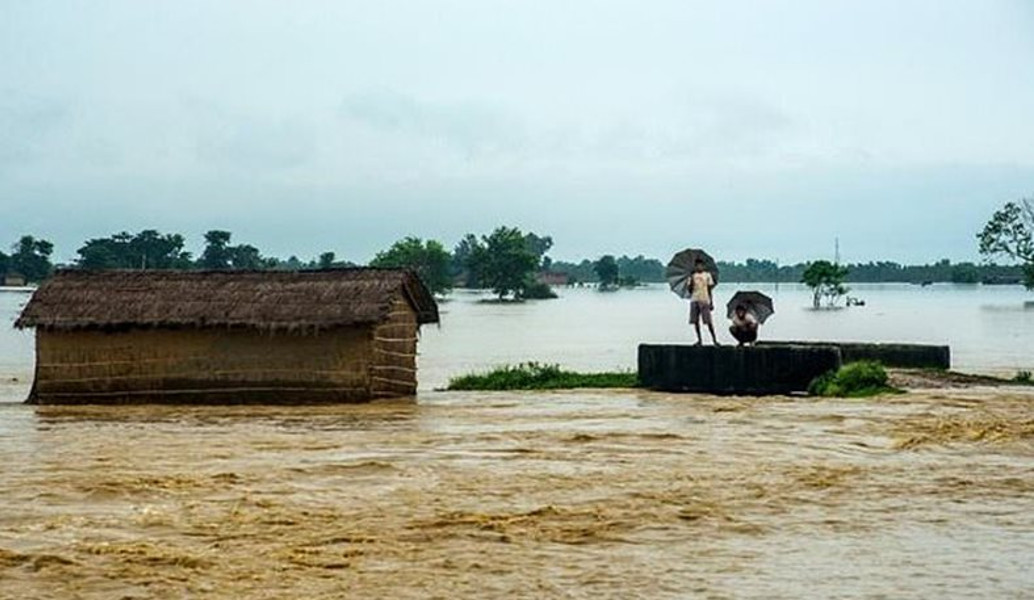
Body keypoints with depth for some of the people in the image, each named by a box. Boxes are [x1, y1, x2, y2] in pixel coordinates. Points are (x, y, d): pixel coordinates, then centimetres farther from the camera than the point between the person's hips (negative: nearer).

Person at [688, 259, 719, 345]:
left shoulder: (707, 275, 6)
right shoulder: (693, 276, 11)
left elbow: (710, 289, 6)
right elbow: (690, 289, 7)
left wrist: (711, 303, 2)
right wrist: (691, 281, -10)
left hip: (704, 300, -3)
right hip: (694, 300, 3)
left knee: (708, 321, -7)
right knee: (695, 321, 0)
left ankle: (714, 339, 1)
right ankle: (699, 339, 10)